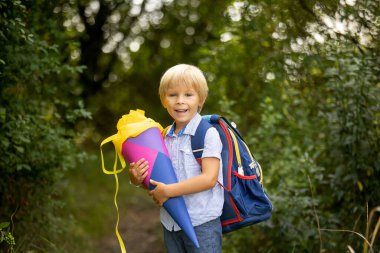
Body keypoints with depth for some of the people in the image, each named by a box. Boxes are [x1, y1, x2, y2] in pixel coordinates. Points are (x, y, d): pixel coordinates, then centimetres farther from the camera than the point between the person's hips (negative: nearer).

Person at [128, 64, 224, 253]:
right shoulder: (165, 137, 8)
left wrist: (168, 191, -20)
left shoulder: (208, 134, -11)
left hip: (202, 224, -6)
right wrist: (136, 179, -6)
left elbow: (209, 178, -19)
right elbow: (157, 180, 15)